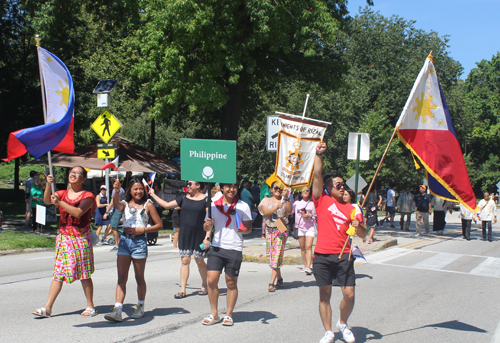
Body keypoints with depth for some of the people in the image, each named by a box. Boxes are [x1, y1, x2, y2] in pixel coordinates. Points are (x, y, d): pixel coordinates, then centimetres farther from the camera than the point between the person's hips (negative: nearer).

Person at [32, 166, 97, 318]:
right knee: (58, 274, 4)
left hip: (81, 239, -4)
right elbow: (47, 200, -6)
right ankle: (47, 308, 5)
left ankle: (90, 306, 14)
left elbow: (78, 212, -19)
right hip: (63, 238, 4)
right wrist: (48, 184, -20)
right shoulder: (62, 194, 11)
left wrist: (59, 203, -21)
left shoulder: (87, 196, -3)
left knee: (84, 274, 2)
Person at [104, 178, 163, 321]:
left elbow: (159, 225, 3)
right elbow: (116, 205, -17)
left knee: (139, 278, 9)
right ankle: (117, 310, -7)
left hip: (139, 241, -2)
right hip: (124, 240, 2)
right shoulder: (125, 204, 8)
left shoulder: (148, 205, 5)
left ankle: (140, 307, 24)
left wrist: (142, 230, -9)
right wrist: (116, 191, -37)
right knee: (121, 278, -3)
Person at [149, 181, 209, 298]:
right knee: (185, 260, 2)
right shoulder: (184, 198, 8)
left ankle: (204, 285, 25)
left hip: (199, 235, -4)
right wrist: (153, 195, 16)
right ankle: (183, 290, 5)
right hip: (184, 234, 4)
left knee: (199, 261, 4)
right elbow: (166, 205, 14)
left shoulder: (205, 200, -5)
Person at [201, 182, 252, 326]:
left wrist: (244, 229, -19)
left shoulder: (243, 206, 2)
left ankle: (228, 315, 18)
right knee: (212, 280, -4)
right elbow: (207, 227, 11)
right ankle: (214, 314, 10)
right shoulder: (214, 205, 7)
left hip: (234, 249, -2)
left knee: (231, 283, 5)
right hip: (216, 247, 2)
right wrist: (207, 225, -12)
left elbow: (249, 227, 3)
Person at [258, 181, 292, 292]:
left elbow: (289, 211, -12)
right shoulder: (266, 200, 8)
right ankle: (279, 278, 26)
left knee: (277, 255, -10)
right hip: (269, 230, 3)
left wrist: (286, 198, -20)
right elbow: (266, 212, -9)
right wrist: (276, 207, -24)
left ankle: (272, 283, -11)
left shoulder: (284, 200, 6)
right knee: (271, 255, 7)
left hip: (281, 230, -3)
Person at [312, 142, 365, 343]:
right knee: (324, 294, 5)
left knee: (349, 294, -3)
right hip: (322, 255, -1)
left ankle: (343, 323, 24)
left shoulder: (351, 208, 11)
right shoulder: (322, 201, 5)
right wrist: (319, 154, -11)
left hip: (343, 255, 2)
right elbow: (317, 176, -5)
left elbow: (363, 235, 10)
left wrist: (358, 226, -11)